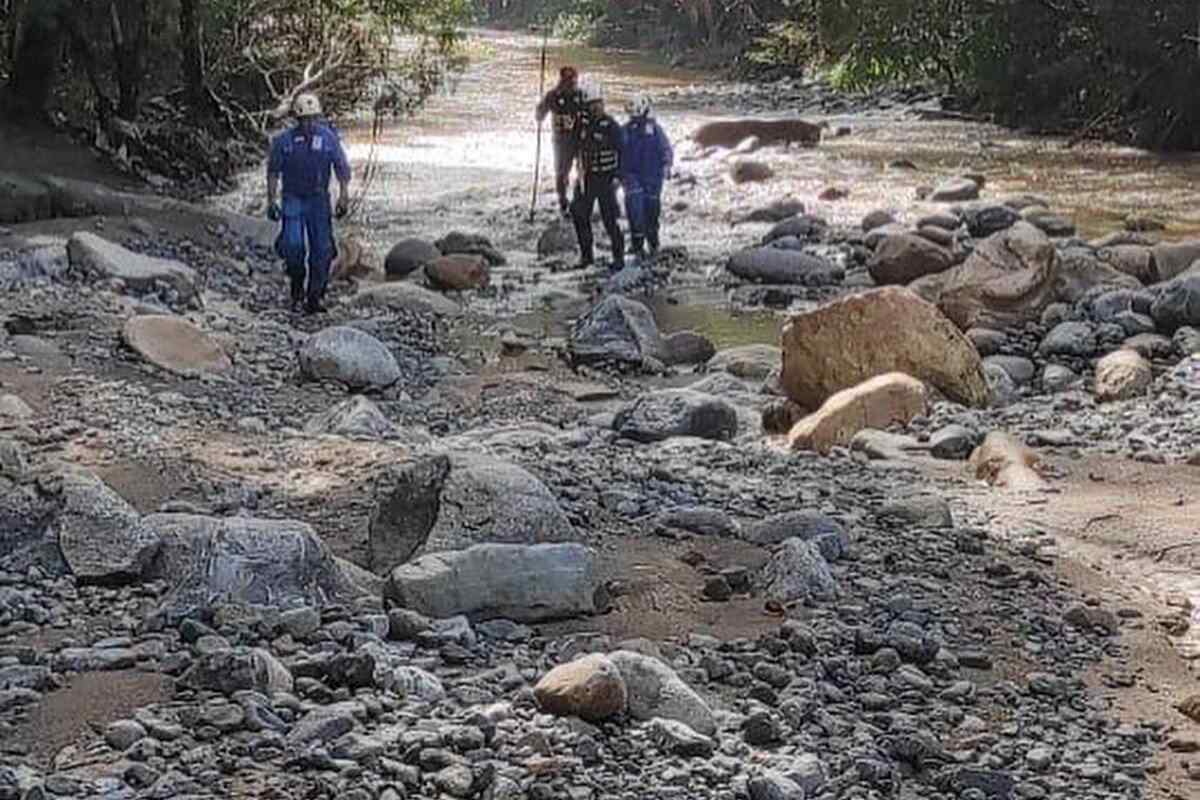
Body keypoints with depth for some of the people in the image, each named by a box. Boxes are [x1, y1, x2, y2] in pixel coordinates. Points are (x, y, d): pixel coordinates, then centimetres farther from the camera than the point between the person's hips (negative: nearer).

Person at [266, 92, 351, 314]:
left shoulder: (329, 138, -3)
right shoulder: (283, 141, -5)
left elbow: (342, 168, 3)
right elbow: (273, 171, 4)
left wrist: (343, 196, -5)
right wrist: (271, 200, 0)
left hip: (319, 200, 1)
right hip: (293, 199, -1)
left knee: (321, 249, -3)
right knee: (293, 244, -16)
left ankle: (314, 298, 5)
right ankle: (297, 289, 9)